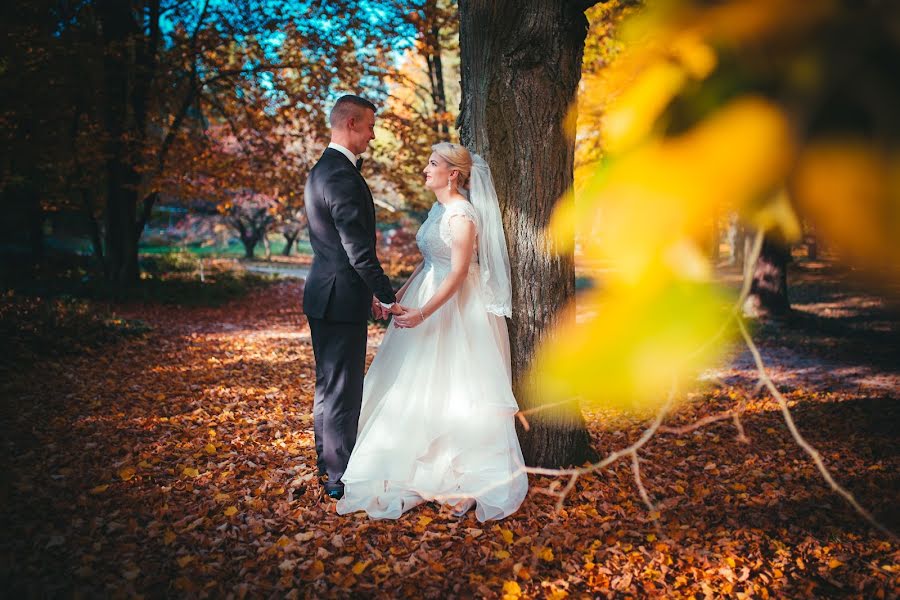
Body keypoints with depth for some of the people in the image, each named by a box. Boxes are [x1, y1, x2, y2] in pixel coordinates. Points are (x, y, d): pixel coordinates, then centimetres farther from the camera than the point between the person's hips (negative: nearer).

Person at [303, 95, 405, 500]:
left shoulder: (323, 169, 15)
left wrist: (369, 292, 19)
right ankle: (341, 478, 12)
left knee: (330, 385, 20)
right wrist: (387, 297, -15)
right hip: (341, 298, -11)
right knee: (343, 390, 0)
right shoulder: (341, 174, -18)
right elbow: (358, 248, -23)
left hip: (327, 294, 11)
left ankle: (328, 464, 35)